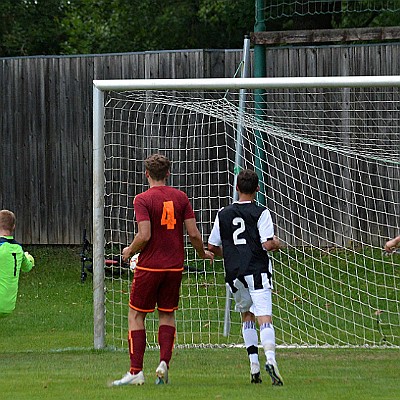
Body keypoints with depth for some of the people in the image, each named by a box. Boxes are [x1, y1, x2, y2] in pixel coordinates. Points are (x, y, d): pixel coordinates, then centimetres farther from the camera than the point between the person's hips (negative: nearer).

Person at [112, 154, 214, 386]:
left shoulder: (143, 200, -10)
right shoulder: (181, 197, 3)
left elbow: (144, 236, -19)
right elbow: (194, 234, 0)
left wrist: (130, 251, 0)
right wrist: (203, 253, 19)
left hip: (149, 266, -4)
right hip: (175, 266, 4)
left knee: (136, 315, 6)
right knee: (168, 314, 16)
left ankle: (136, 371, 0)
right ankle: (164, 363, -1)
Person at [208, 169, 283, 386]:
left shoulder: (223, 214, 9)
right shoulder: (261, 213, -2)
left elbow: (212, 246, 14)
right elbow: (268, 244, -10)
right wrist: (276, 244, 13)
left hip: (234, 274, 4)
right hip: (257, 271, -4)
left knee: (247, 315, 20)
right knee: (264, 317, -12)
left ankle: (254, 365, 12)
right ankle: (270, 358, -35)